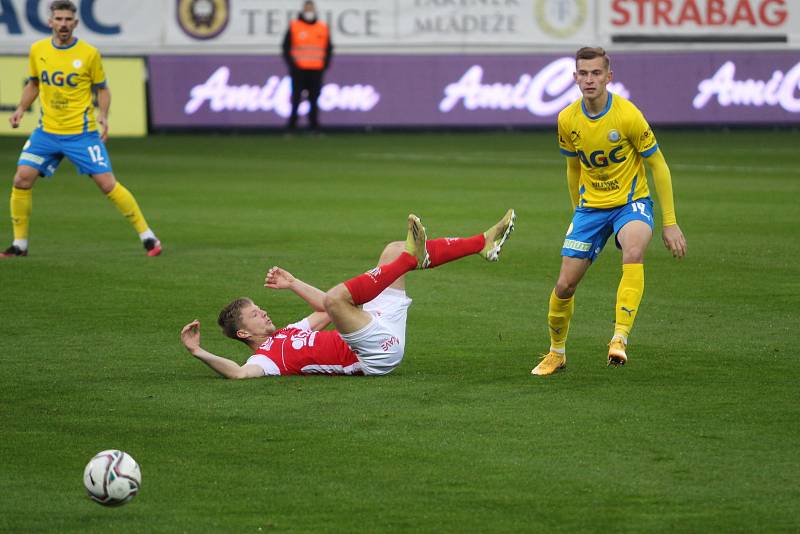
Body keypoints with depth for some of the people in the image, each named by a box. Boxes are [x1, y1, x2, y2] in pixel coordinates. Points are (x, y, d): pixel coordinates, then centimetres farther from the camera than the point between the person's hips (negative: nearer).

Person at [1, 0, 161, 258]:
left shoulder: (89, 53, -7)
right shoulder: (37, 50, 2)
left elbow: (102, 89, 3)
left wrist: (103, 115, -14)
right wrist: (21, 108, 3)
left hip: (81, 133, -3)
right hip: (47, 131, 3)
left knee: (107, 184, -7)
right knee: (22, 179, -7)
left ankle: (147, 236, 5)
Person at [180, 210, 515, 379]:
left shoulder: (287, 334, 19)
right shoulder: (265, 356, -9)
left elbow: (323, 312, 32)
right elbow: (240, 373, -31)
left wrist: (292, 284, 24)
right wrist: (198, 353, -37)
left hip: (384, 339, 10)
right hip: (376, 355, -10)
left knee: (394, 250, 16)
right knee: (336, 296, -35)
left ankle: (483, 242, 11)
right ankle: (412, 258, -26)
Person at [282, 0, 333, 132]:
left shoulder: (323, 28, 10)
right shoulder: (293, 27, 2)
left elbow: (328, 49, 16)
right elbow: (286, 48, 3)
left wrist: (325, 64, 3)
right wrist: (292, 65, -7)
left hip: (316, 71, 2)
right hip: (298, 71, -2)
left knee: (314, 99, 0)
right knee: (296, 98, -4)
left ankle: (314, 126, 2)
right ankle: (292, 125, 0)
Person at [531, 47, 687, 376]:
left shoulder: (627, 115, -18)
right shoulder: (568, 120, -5)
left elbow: (658, 165, -10)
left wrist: (670, 223, -11)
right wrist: (577, 211, 20)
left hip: (632, 201, -4)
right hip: (590, 206, 4)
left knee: (633, 253, -36)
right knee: (565, 285, -1)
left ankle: (619, 339, -39)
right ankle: (556, 353, 24)